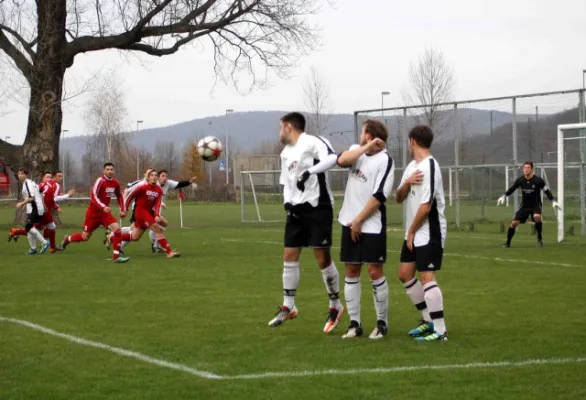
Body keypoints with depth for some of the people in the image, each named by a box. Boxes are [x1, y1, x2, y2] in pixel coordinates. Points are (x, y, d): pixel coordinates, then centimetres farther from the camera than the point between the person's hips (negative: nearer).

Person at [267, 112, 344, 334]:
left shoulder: (312, 142, -12)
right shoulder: (285, 153, 16)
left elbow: (332, 158, -30)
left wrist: (308, 172, -38)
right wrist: (287, 201, 4)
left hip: (318, 207, -8)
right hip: (297, 209, 8)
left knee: (323, 258, -6)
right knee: (289, 256, 6)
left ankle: (335, 306, 9)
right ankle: (288, 307, 16)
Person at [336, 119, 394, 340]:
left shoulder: (384, 160, -11)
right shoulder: (357, 150, 8)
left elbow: (379, 196, -16)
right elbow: (341, 160, -14)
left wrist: (359, 221, -15)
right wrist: (367, 147, -16)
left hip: (371, 225, -6)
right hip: (350, 223, 6)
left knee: (375, 271, -4)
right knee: (351, 271, 6)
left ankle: (382, 322, 6)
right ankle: (354, 323, 11)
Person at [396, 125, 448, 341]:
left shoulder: (429, 166, -17)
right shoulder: (412, 166, 12)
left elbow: (426, 205, -21)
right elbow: (399, 198, 9)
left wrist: (412, 232, -13)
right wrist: (407, 183, -12)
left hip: (429, 233, -10)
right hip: (413, 233, 10)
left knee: (427, 277, -13)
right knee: (405, 274, 13)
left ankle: (440, 330, -10)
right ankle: (429, 320, 21)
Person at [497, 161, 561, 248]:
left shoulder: (538, 180, -14)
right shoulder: (520, 180, -6)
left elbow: (547, 191, -5)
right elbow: (511, 189, 10)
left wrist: (553, 201, -13)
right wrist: (504, 196, -2)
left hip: (536, 205, -3)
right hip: (524, 205, 3)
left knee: (537, 217, -34)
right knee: (514, 223, -7)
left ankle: (539, 238, -13)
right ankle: (507, 243, 12)